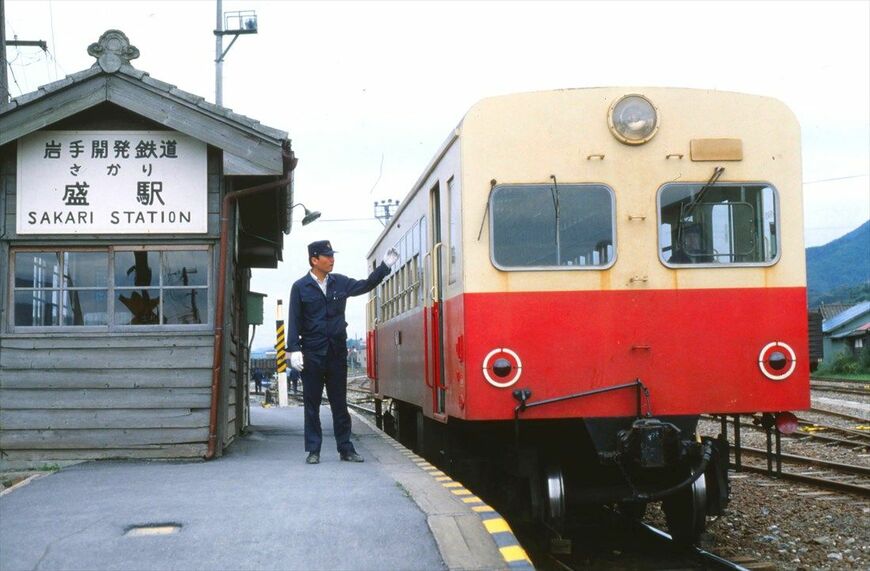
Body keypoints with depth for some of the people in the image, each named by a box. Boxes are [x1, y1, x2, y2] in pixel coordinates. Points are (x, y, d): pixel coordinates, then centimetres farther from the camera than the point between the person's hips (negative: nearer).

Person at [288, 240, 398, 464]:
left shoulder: (340, 282, 8)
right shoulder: (300, 287, -1)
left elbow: (365, 286, 16)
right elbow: (294, 321, -4)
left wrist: (384, 266, 7)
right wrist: (294, 350, -12)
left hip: (337, 352, 3)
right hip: (312, 354, -3)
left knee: (339, 403, 7)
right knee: (312, 403, 2)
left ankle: (345, 448, 12)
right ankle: (313, 450, 8)